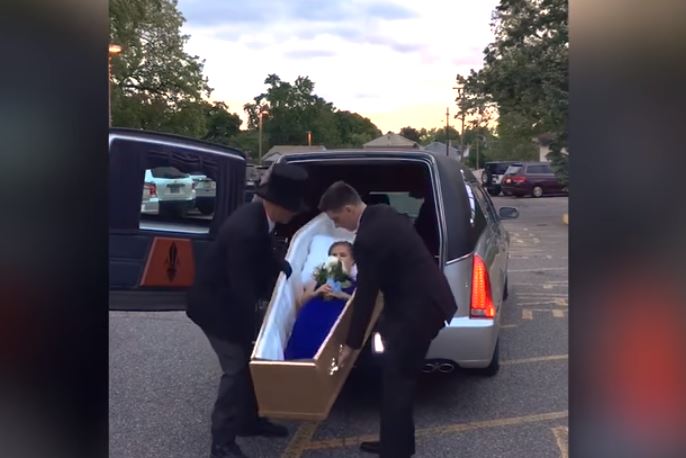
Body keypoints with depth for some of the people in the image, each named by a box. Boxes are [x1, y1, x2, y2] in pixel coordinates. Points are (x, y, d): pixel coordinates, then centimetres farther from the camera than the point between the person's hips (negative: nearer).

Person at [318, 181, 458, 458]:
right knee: (398, 376, 17)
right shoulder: (382, 214, 7)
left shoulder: (367, 239, -22)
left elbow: (365, 296, -17)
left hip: (418, 309, -10)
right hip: (425, 300, 10)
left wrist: (351, 345, -7)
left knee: (396, 380, -2)